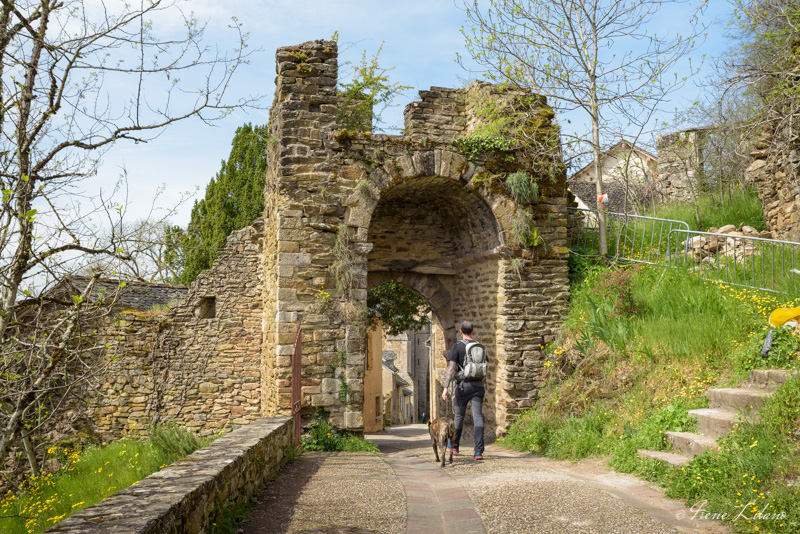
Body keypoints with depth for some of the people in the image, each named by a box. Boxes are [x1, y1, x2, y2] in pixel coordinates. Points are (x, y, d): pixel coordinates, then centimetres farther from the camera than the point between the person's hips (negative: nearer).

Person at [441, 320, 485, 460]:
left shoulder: (458, 346, -5)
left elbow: (451, 368, -14)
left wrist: (446, 387, -17)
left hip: (463, 385, -2)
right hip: (478, 385, 2)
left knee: (459, 415, 13)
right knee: (478, 417, -3)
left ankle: (454, 446, 28)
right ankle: (478, 451, -12)